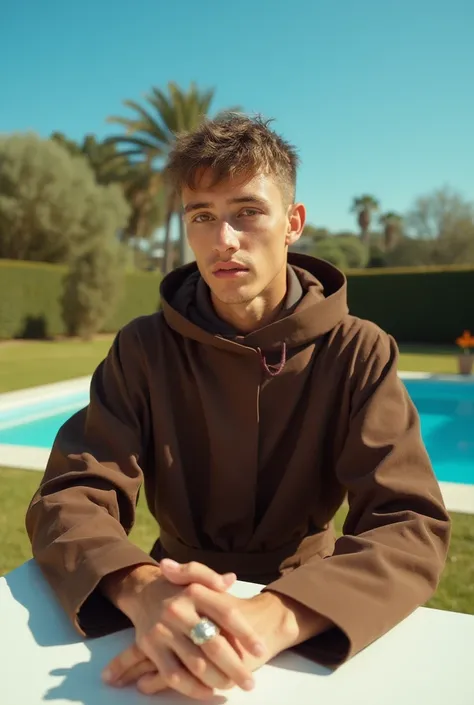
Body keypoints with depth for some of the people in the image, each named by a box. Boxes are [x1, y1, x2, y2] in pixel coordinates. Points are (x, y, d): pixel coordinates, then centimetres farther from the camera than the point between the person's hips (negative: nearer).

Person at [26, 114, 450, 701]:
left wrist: (274, 616, -36)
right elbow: (69, 499, -14)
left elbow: (411, 527, -19)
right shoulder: (143, 349, -7)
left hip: (304, 606, 0)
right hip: (175, 601, 1)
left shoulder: (358, 354, -10)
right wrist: (143, 590, -35)